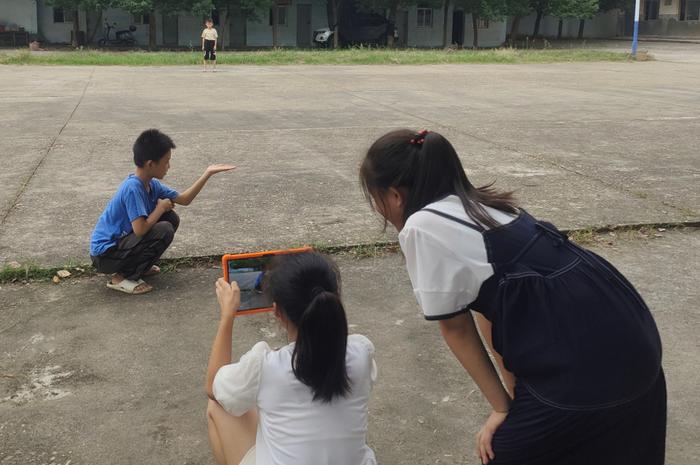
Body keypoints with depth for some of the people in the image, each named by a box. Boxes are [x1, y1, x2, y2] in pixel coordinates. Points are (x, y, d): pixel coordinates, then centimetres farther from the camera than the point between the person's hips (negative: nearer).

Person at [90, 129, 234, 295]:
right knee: (164, 230, -22)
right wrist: (161, 207, -16)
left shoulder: (151, 184, 2)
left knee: (172, 219, 5)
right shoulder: (133, 188, -25)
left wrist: (207, 174, 3)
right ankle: (123, 277, -10)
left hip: (120, 240, 9)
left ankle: (135, 264, 13)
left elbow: (184, 199, 9)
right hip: (104, 255, -9)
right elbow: (140, 229, -32)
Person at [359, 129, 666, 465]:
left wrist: (502, 406, 11)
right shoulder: (481, 206, 16)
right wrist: (515, 394, 16)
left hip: (581, 360, -9)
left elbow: (455, 326, 0)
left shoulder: (421, 229, -8)